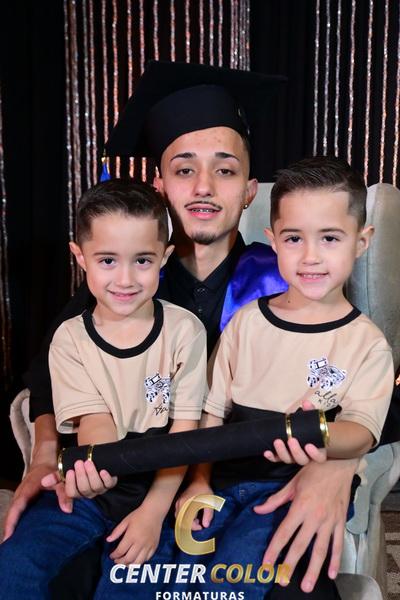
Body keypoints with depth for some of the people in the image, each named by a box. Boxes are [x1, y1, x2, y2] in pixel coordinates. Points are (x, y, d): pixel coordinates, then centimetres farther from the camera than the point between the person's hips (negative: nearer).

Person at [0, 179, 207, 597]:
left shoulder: (184, 330, -7)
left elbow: (184, 428, -7)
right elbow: (94, 421, -11)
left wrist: (154, 510, -16)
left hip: (160, 488, -1)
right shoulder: (70, 338, -3)